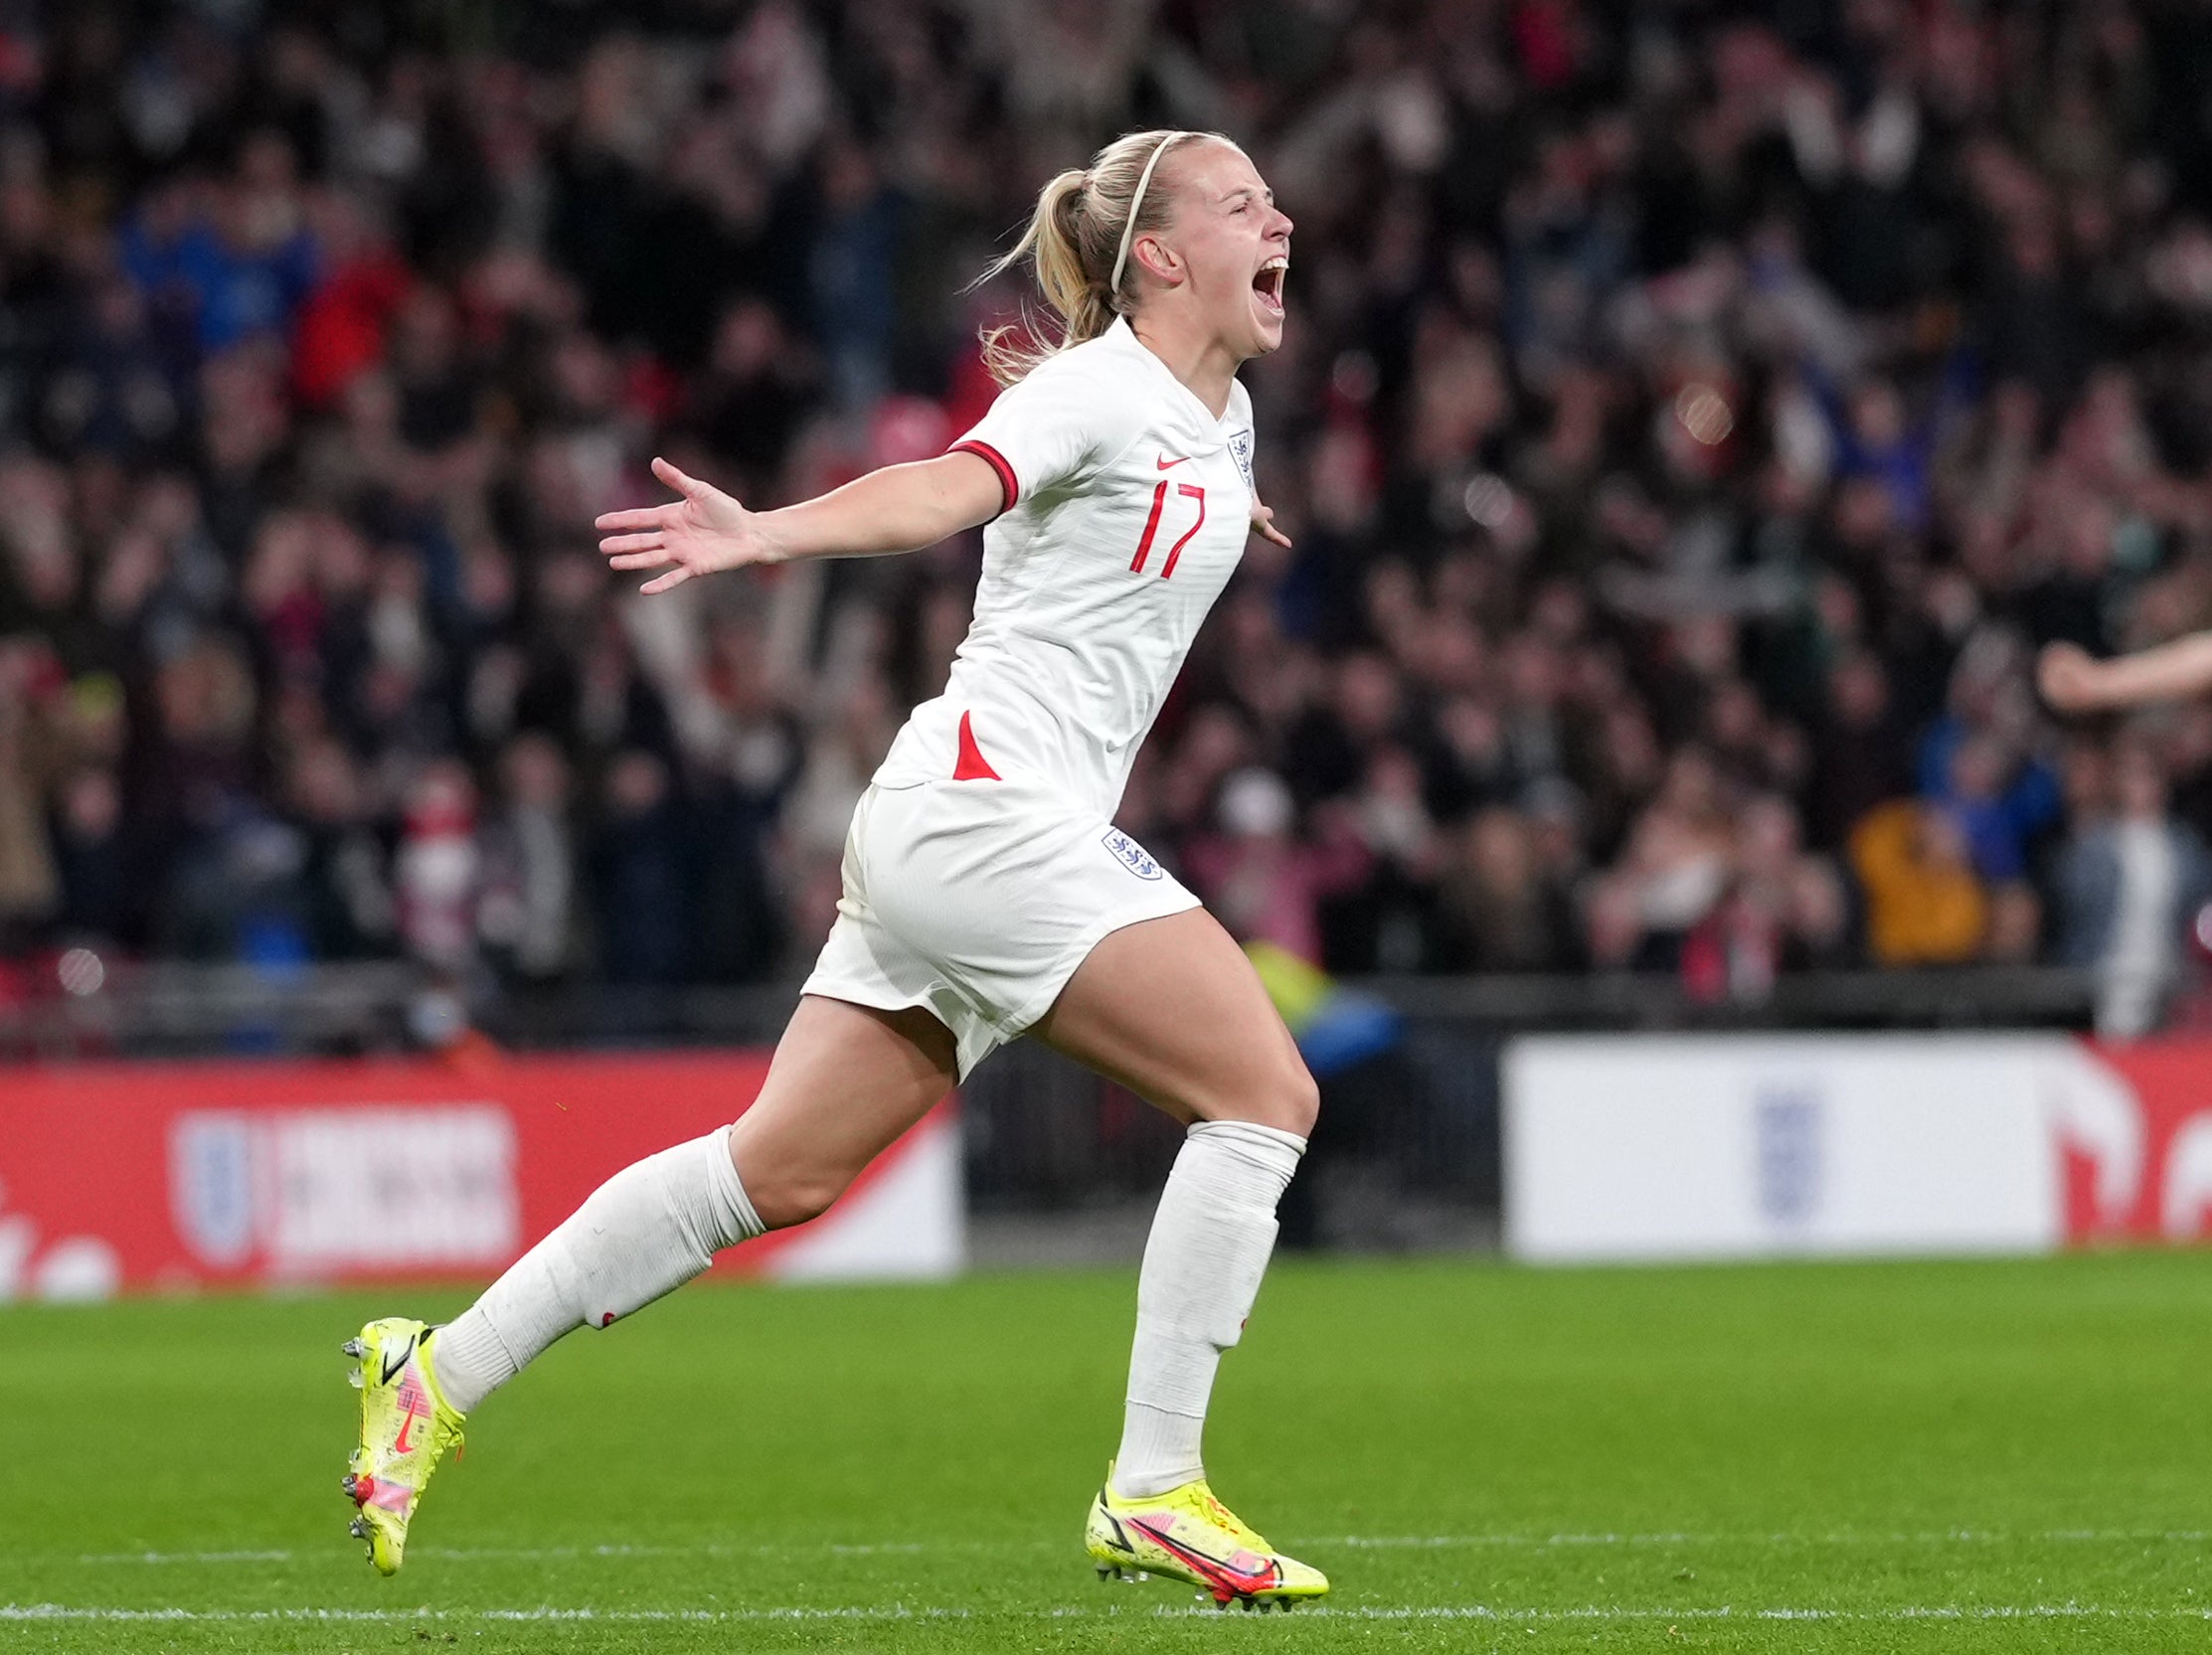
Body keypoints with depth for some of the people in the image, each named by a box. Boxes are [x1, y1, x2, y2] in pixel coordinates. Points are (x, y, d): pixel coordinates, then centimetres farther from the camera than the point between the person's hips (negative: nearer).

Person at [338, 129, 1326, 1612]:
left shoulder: (1217, 415, 17)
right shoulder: (1103, 390, -9)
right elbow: (946, 489, -29)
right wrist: (771, 535, -44)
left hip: (946, 836, 9)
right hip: (986, 807, -9)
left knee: (780, 1170, 8)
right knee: (1266, 1091, -13)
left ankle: (439, 1374, 12)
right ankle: (1153, 1493, -12)